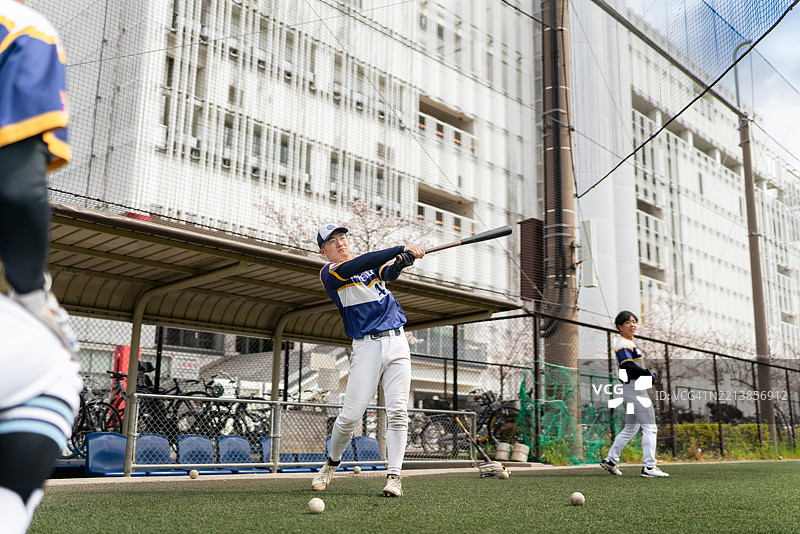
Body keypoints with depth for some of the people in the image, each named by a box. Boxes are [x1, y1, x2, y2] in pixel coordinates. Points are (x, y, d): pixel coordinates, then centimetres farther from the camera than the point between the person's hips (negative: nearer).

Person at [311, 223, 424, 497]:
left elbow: (389, 273, 1)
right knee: (350, 415, -4)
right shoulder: (329, 273, -1)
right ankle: (332, 463, 21)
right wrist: (402, 248, -22)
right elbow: (358, 266, -18)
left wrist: (402, 261, -22)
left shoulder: (373, 265, 20)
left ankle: (393, 476, -1)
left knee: (397, 411, -6)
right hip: (366, 347, -4)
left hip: (397, 343, 4)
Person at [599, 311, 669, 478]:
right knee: (650, 427, -9)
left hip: (632, 389, 11)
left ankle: (610, 460, 19)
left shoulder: (630, 343, 20)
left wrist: (649, 374, 9)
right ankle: (649, 467, -9)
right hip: (634, 388, -11)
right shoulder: (622, 344, -12)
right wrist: (650, 375, -17)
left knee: (630, 429, 15)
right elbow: (629, 366, -23)